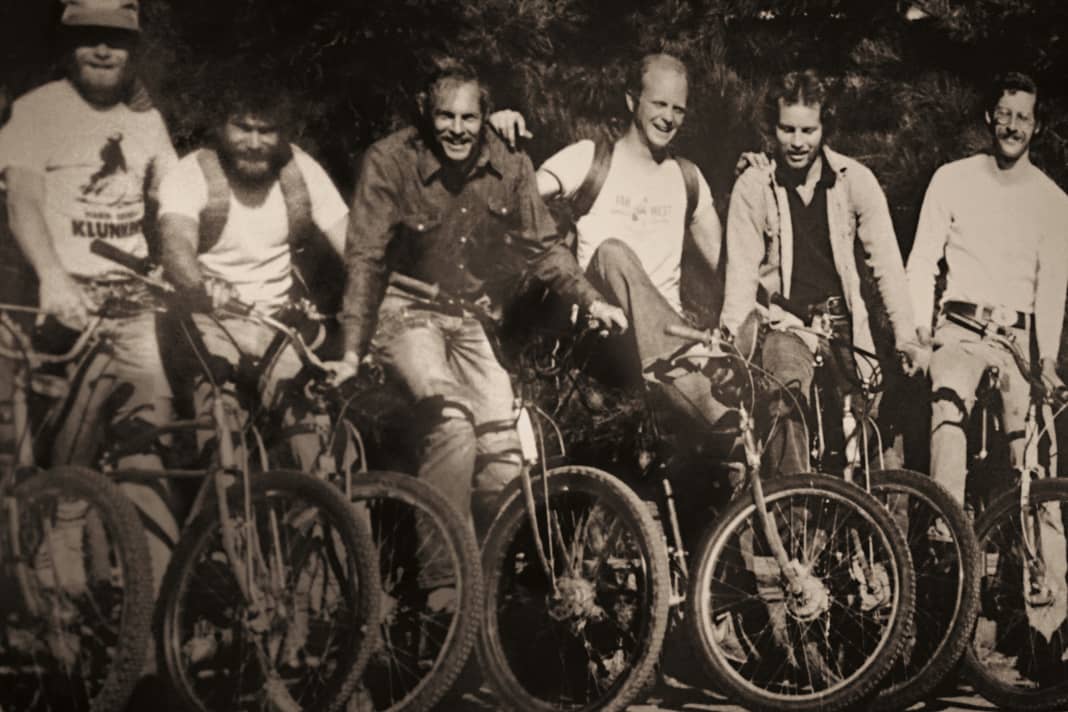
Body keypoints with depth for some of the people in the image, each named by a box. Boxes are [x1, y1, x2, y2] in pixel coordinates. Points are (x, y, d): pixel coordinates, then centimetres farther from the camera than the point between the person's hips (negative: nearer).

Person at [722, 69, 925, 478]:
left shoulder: (855, 180, -1)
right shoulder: (753, 186, -4)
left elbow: (886, 262, -1)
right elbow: (742, 270, -8)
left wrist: (906, 336, -7)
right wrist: (731, 336, -21)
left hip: (844, 326, 2)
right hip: (785, 326, -2)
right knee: (787, 394, -29)